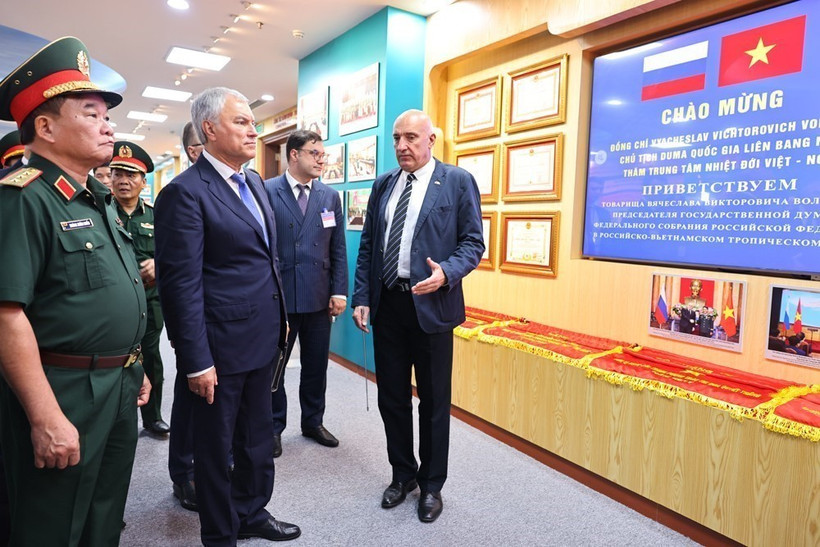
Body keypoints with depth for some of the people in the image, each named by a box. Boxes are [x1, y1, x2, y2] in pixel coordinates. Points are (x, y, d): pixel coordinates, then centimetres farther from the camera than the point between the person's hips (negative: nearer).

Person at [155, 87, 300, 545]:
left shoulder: (254, 182, 10)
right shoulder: (186, 192, -16)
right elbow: (181, 284, -19)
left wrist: (281, 318, 15)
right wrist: (196, 362, -19)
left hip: (264, 338, 8)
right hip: (223, 344, -7)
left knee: (258, 437, 22)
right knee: (217, 446, 13)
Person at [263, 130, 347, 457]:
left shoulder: (330, 197, 6)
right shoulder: (266, 191, -5)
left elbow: (338, 249, 6)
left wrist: (339, 292, 0)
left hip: (319, 297, 4)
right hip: (278, 296, -3)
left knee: (316, 365, 15)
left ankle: (313, 422, 34)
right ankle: (273, 427, 29)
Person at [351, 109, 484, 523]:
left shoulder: (457, 181, -3)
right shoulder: (383, 184, 11)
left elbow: (473, 242, -4)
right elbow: (367, 246, 11)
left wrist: (447, 272, -23)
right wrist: (361, 298, 3)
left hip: (431, 305, -4)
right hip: (387, 304, 4)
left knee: (434, 401, 9)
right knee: (391, 396, 14)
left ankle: (432, 485, 29)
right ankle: (402, 474, 36)